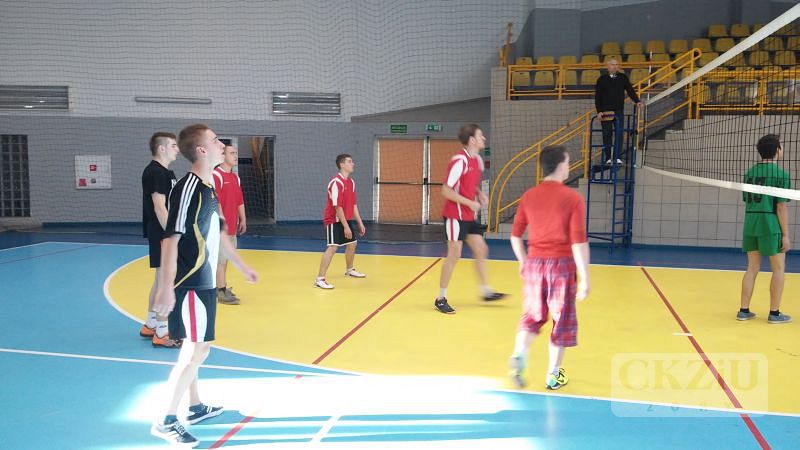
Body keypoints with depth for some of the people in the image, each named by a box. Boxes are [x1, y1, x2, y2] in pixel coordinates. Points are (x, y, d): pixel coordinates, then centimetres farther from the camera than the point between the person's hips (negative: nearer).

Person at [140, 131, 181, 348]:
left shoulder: (166, 172, 15)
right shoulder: (155, 172, -15)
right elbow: (159, 208, -21)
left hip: (168, 233, 10)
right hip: (162, 234, -10)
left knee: (161, 280, 17)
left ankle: (150, 325, 28)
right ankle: (161, 333, -1)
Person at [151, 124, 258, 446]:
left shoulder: (208, 187, 12)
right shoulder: (188, 187, -18)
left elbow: (217, 234, 23)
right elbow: (171, 238, -23)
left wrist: (241, 266, 30)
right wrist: (166, 286, -28)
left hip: (203, 282, 9)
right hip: (190, 284, -9)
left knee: (195, 348, 18)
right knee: (196, 351, -5)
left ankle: (196, 408, 32)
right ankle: (166, 422, 6)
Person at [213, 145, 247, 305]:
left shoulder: (235, 177, 15)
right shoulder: (216, 176, -12)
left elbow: (240, 201, 19)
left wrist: (243, 219, 15)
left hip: (232, 226, 8)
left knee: (225, 257, 14)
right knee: (221, 258, -5)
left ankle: (221, 286, 23)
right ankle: (222, 292, -1)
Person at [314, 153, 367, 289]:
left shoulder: (351, 182, 7)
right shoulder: (336, 183, -21)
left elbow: (353, 204, 12)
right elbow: (337, 207, -24)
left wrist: (360, 223, 10)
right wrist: (346, 226, -24)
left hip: (346, 219, 9)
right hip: (334, 220, -9)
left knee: (352, 243, 20)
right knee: (333, 247, -17)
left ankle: (349, 270, 43)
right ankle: (320, 279, -16)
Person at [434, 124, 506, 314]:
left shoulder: (478, 160, 9)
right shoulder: (460, 161, -19)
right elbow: (446, 190, -21)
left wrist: (480, 194, 5)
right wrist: (470, 203, -21)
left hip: (469, 216, 9)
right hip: (455, 214, -9)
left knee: (481, 250, 12)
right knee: (454, 254, -6)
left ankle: (486, 291, 25)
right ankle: (441, 299, 4)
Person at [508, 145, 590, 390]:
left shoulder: (528, 197, 2)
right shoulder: (573, 198, -10)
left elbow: (515, 235, 6)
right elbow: (579, 242, -13)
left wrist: (523, 262, 21)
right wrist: (584, 278, -8)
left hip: (534, 263, 4)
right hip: (562, 264, -4)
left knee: (533, 315, 20)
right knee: (562, 319, 12)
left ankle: (519, 355, -1)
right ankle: (553, 375, 21)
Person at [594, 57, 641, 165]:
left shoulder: (623, 77, 7)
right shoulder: (602, 79, 2)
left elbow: (630, 90, 3)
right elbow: (597, 96, 2)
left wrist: (637, 101, -13)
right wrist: (599, 111, -6)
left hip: (619, 111, 2)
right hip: (605, 111, -1)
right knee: (607, 135, 1)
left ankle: (617, 157, 2)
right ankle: (608, 158, 6)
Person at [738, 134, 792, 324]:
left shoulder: (750, 172, 10)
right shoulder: (780, 173, -9)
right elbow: (781, 206, -11)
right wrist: (785, 235, -8)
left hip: (750, 224, 6)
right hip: (771, 226, -6)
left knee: (752, 268, 13)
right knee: (778, 269, 8)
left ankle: (744, 310, 14)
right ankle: (774, 313, 13)